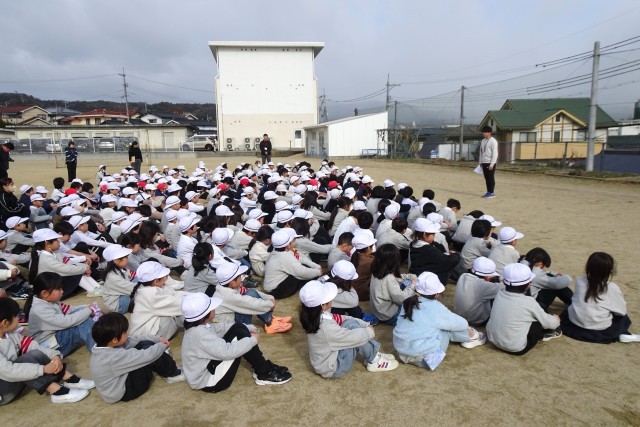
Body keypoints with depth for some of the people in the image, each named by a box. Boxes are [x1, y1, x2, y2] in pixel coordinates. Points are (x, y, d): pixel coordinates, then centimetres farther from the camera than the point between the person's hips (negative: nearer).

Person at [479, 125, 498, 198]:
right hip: (484, 163, 7)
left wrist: (492, 164, -17)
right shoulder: (482, 141, 13)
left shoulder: (493, 141, -9)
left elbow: (495, 154, -12)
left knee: (491, 178, -2)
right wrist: (480, 162, 13)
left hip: (490, 163, -7)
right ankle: (488, 192, 16)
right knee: (486, 178, 9)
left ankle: (492, 193, 4)